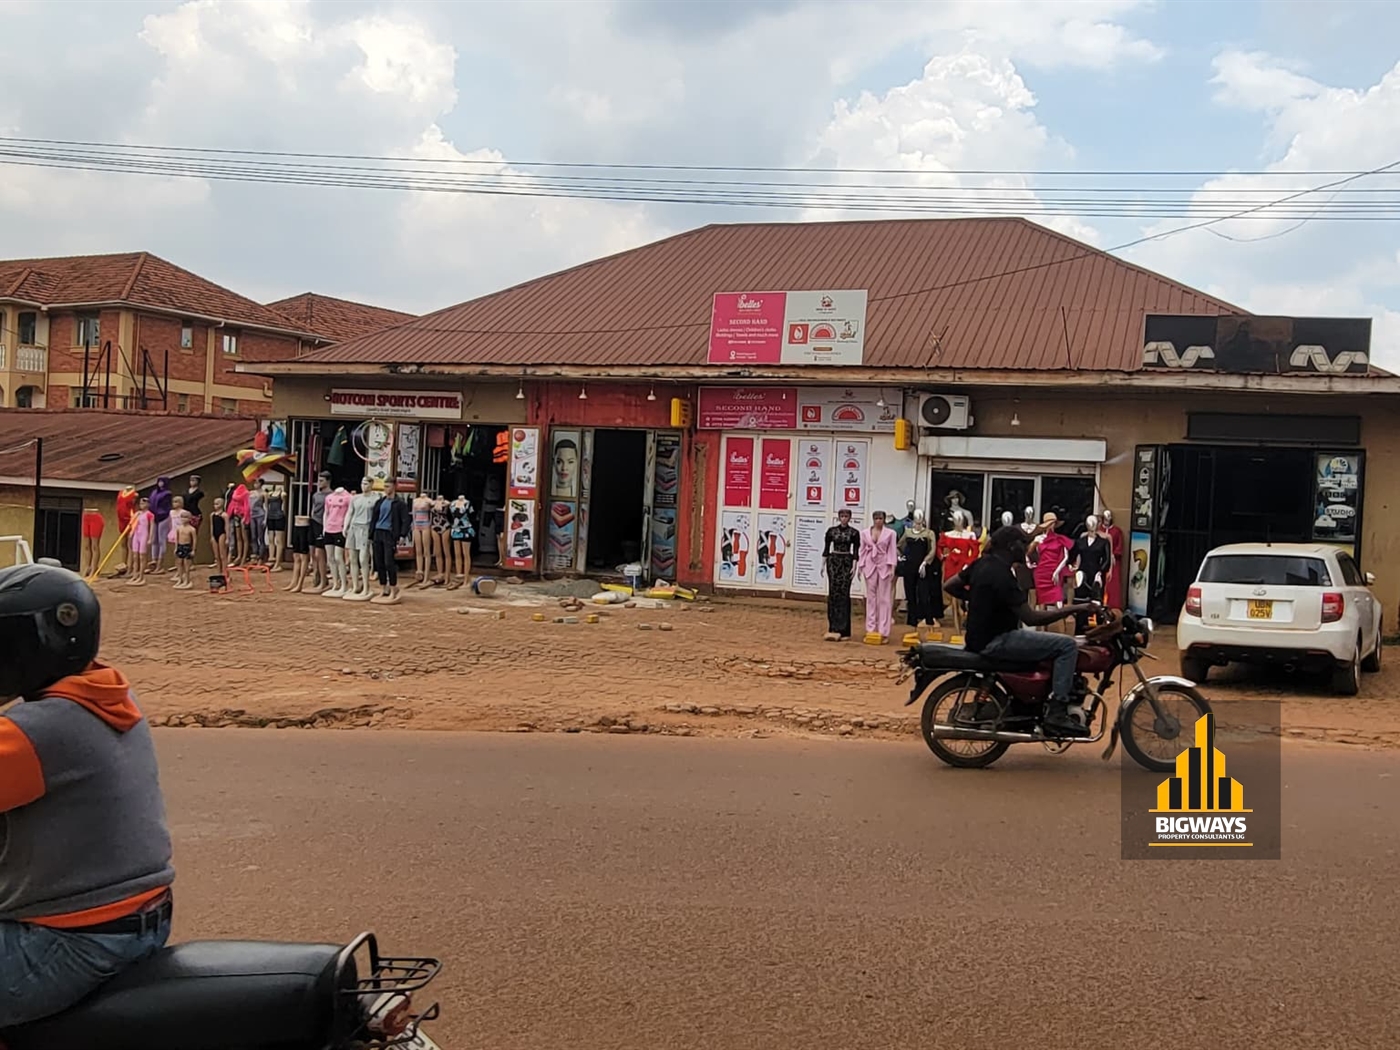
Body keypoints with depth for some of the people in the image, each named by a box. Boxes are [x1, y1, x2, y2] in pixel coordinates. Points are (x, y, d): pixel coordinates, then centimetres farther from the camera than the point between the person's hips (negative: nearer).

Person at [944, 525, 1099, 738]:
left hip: (979, 637, 10)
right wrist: (1076, 609, -24)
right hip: (995, 642, -10)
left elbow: (949, 586, 15)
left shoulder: (982, 563, 6)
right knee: (1067, 645, -14)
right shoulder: (1001, 575, -21)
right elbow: (1031, 618, -25)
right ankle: (1056, 712, -14)